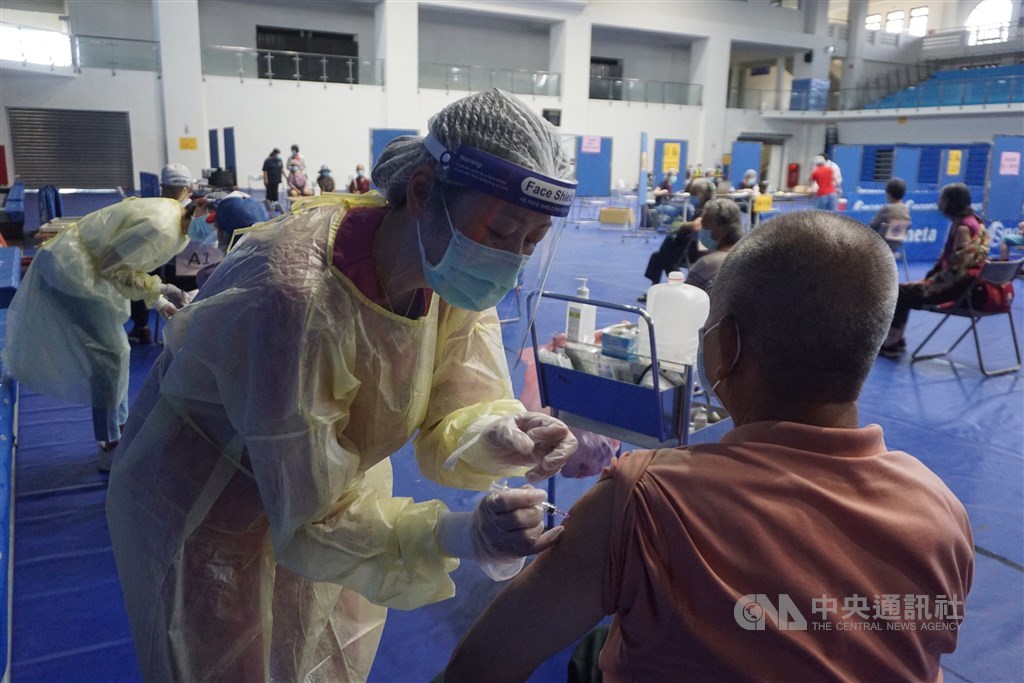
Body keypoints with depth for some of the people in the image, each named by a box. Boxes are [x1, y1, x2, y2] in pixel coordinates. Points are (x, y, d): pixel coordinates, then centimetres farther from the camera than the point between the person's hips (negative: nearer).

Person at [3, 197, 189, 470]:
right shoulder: (161, 228, -27)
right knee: (109, 355, -6)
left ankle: (121, 429, 28)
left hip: (75, 263, 10)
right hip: (72, 268, -10)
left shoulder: (171, 212, 4)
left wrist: (157, 300, 10)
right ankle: (110, 448, 7)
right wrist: (157, 288, -16)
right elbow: (113, 268, -22)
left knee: (115, 350, 15)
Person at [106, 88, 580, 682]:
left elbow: (452, 417, -15)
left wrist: (499, 438, -37)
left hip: (327, 482, 6)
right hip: (207, 516, -5)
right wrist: (460, 536, -45)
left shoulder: (454, 269, -18)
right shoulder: (293, 297, -39)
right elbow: (309, 517, -32)